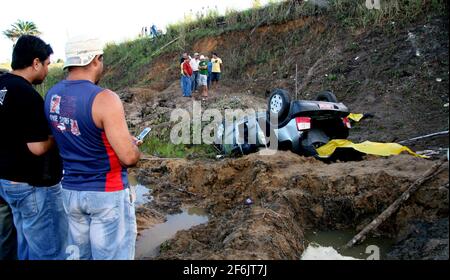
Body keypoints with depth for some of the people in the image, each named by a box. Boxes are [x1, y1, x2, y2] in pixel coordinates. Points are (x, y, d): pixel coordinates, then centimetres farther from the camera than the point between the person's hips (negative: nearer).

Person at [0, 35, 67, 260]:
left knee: (27, 245, 22)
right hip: (33, 185, -9)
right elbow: (38, 147, -23)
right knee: (49, 250, 3)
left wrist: (46, 127, 12)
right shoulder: (28, 95, -22)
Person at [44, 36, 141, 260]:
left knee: (80, 255, 21)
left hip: (70, 190, 7)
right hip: (107, 193, -7)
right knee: (112, 255, 8)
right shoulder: (104, 99, -21)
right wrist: (133, 146, 1)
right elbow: (129, 157, -23)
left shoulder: (52, 95, 1)